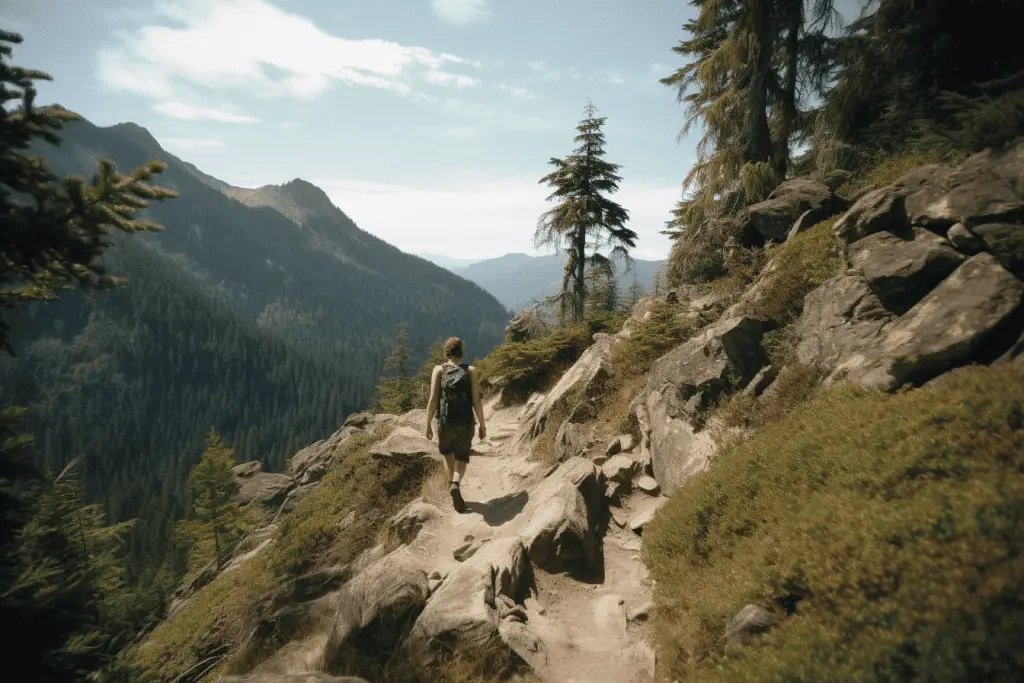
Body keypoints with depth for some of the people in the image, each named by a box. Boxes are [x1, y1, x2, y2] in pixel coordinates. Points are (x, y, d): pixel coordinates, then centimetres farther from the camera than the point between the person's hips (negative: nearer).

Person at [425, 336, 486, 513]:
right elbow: (476, 401, -4)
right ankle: (456, 485, -13)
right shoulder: (470, 370, -1)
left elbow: (433, 399, -7)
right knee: (462, 457, 12)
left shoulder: (439, 370, -2)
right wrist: (482, 425, 5)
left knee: (447, 451, 27)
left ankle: (452, 483, 20)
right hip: (465, 422, 0)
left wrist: (428, 424, 1)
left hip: (444, 421, 0)